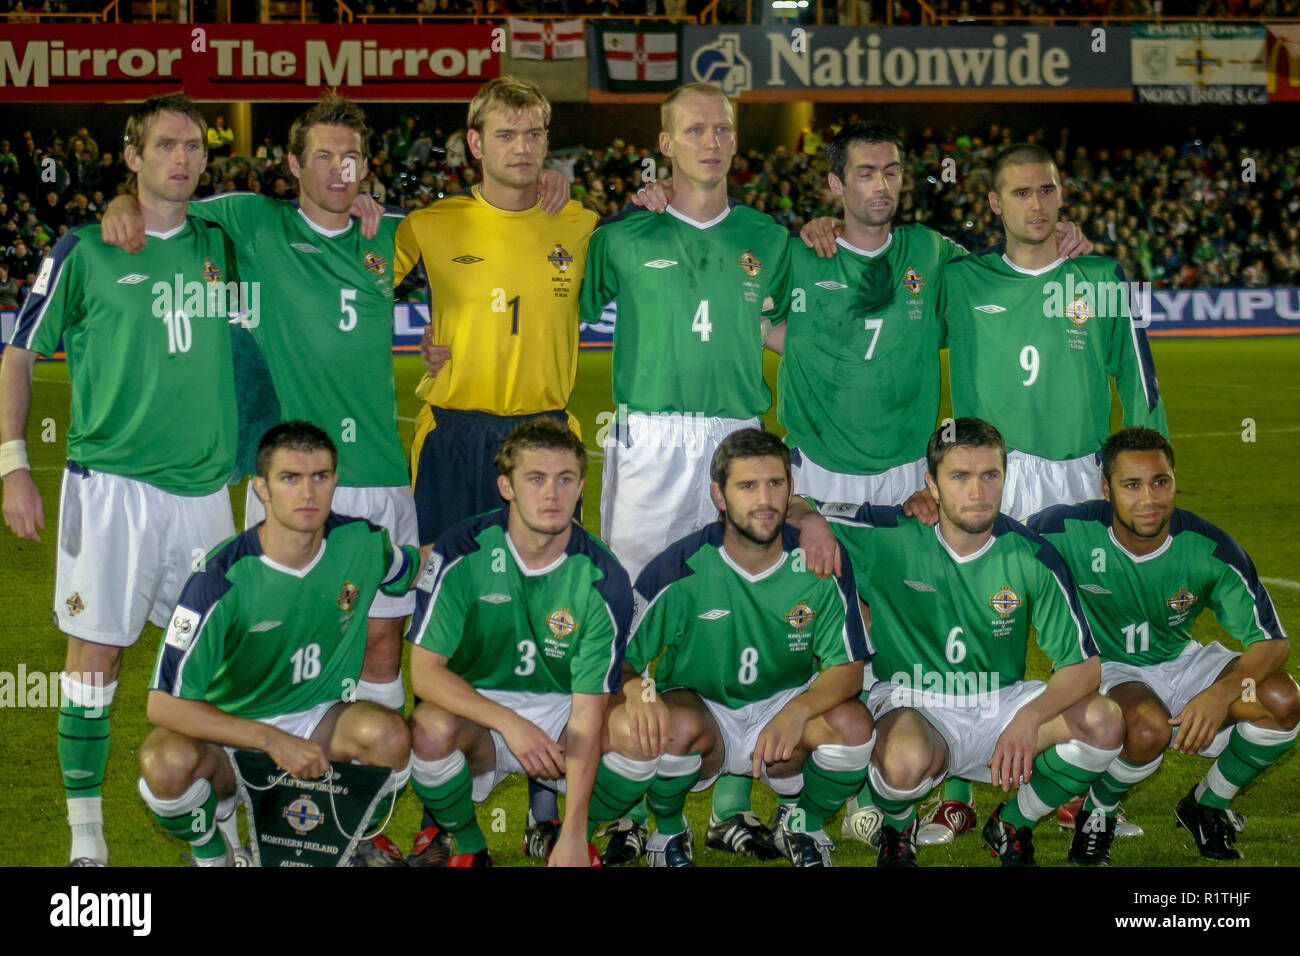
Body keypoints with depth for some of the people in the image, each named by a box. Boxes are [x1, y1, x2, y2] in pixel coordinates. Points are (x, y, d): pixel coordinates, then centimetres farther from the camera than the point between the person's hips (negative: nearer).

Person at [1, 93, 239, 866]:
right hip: (112, 481, -4)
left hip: (205, 484, 4)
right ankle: (85, 831, 6)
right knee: (97, 652, -3)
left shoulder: (219, 245, 9)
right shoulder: (86, 251, -2)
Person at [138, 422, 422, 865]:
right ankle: (212, 853, -1)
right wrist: (273, 741, -30)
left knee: (389, 736, -30)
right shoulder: (221, 579, -25)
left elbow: (415, 568, 18)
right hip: (226, 726, -3)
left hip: (317, 719, 3)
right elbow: (164, 704, -26)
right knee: (166, 762, -36)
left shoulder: (361, 542, -10)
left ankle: (360, 839, 3)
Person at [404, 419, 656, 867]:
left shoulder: (604, 579, -14)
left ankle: (564, 835, 2)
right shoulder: (461, 553, -14)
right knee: (431, 727, -34)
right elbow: (424, 670, -17)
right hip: (477, 709, -1)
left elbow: (588, 709, -18)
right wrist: (510, 723, -33)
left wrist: (574, 835, -25)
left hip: (561, 714, 1)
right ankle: (465, 843, -2)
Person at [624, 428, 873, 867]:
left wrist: (797, 712, -32)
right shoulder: (680, 568, -15)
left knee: (853, 723, -27)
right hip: (700, 706, -2)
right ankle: (668, 831, -1)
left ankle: (803, 824, 5)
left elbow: (847, 667, -10)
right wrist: (637, 692, -37)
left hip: (785, 705, 2)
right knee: (676, 725, -36)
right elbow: (620, 656, -11)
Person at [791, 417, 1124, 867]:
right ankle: (897, 827, 1)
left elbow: (1083, 666, -7)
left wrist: (1029, 719, -26)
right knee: (907, 761, -39)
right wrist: (809, 520, -27)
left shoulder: (1031, 556, -6)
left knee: (1104, 721, -23)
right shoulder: (891, 538, -10)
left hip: (998, 705, 3)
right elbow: (786, 507, -3)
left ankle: (1012, 825, 5)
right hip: (910, 704, -3)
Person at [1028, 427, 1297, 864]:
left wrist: (1221, 693, -34)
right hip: (1101, 668, -3)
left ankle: (1207, 805, 7)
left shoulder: (1209, 549, -18)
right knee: (1148, 728, -38)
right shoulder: (1070, 530, -23)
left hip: (1178, 661, 3)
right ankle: (1097, 814, -2)